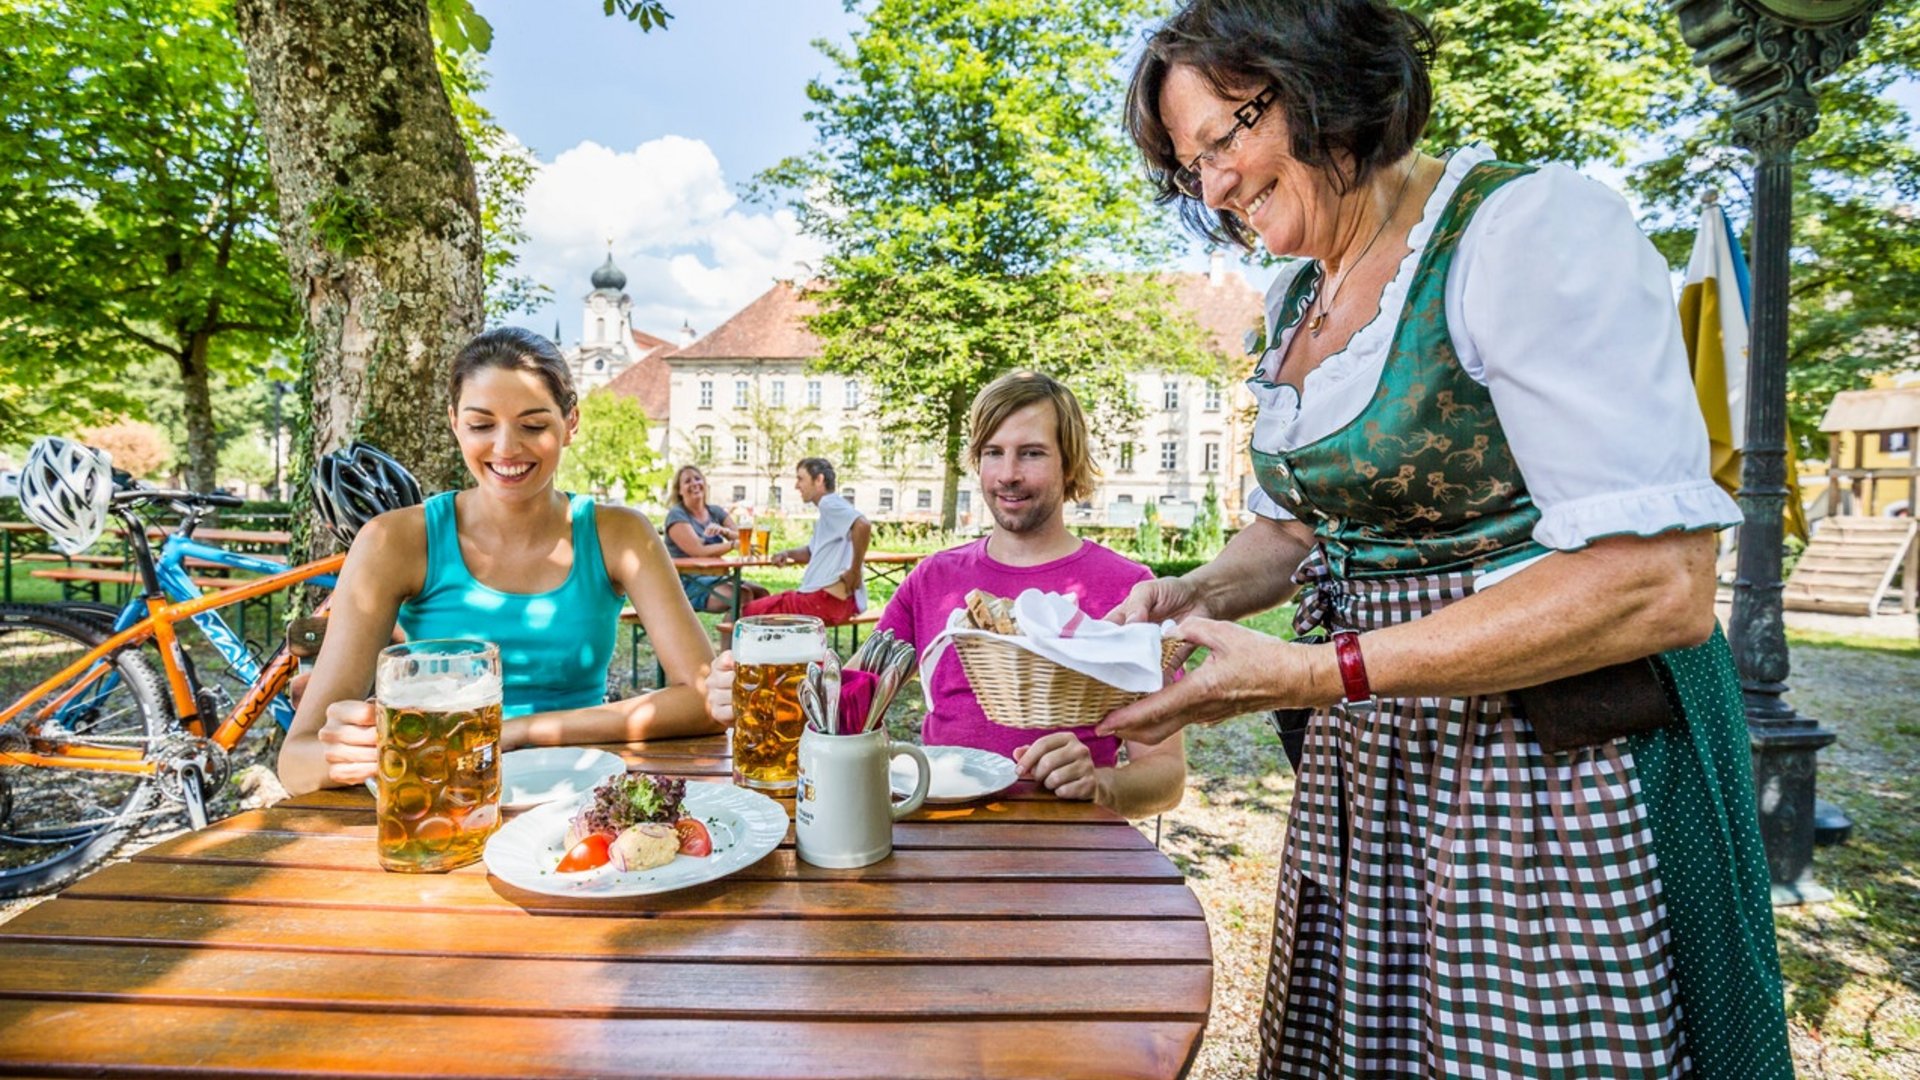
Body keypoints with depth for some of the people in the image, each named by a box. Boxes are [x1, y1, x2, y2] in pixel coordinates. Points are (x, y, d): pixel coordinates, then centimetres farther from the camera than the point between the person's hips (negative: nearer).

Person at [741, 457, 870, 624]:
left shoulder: (830, 503, -11)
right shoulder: (828, 509, 20)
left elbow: (862, 525, -31)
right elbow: (811, 553, 26)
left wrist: (854, 571, -24)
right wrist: (788, 553, 6)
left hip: (827, 599, -10)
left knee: (751, 611, -2)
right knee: (766, 603, 26)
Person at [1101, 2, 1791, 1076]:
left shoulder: (1532, 223, -15)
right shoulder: (1297, 300, 9)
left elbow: (1656, 585, -23)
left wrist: (1313, 672, -25)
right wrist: (1199, 594, -3)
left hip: (1568, 768, -7)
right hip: (1372, 762, 7)